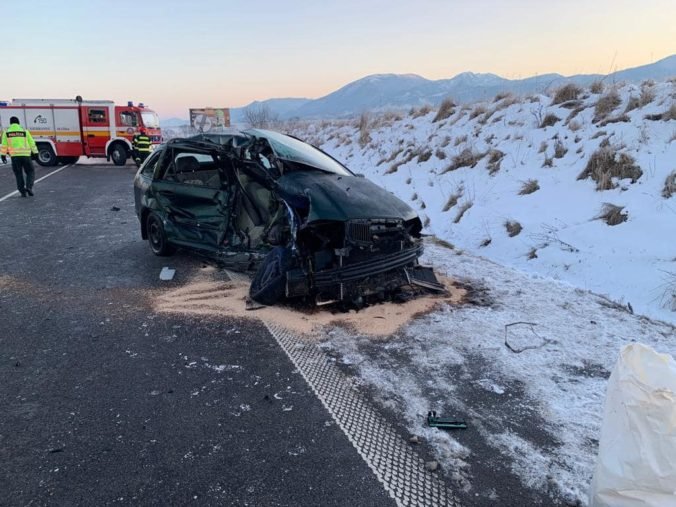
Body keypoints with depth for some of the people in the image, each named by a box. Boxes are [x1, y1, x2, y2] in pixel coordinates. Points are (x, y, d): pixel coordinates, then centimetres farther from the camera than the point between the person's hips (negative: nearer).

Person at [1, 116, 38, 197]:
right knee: (30, 172, 11)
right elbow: (32, 143, 4)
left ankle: (22, 191, 9)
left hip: (14, 156, 1)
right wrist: (35, 153, 12)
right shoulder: (25, 131, 3)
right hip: (25, 155, -1)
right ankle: (29, 187, -10)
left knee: (18, 174, 11)